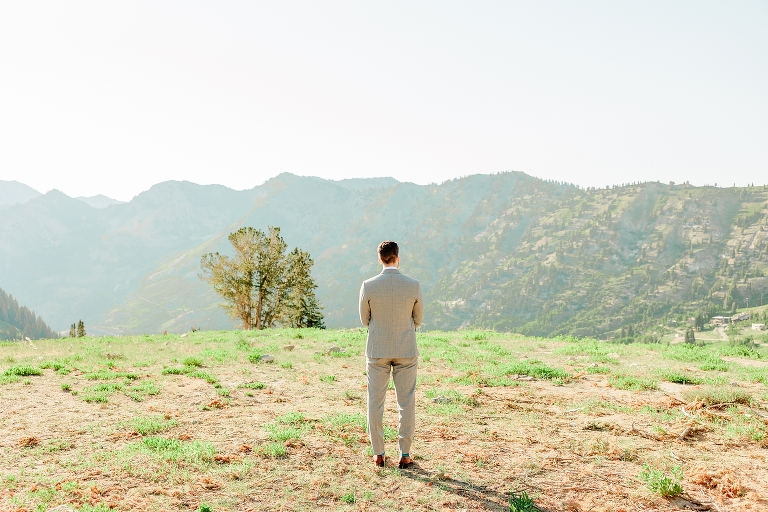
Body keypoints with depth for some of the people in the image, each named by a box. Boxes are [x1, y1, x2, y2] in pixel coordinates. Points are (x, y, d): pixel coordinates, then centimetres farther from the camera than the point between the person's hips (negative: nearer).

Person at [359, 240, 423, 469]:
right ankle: (405, 455, 13)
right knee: (406, 403, 8)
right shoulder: (413, 285, -9)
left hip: (377, 351, 0)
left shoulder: (368, 286, -10)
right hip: (406, 351, 0)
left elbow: (364, 319, 2)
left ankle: (378, 454, 16)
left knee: (375, 401, 10)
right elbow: (418, 319, 3)